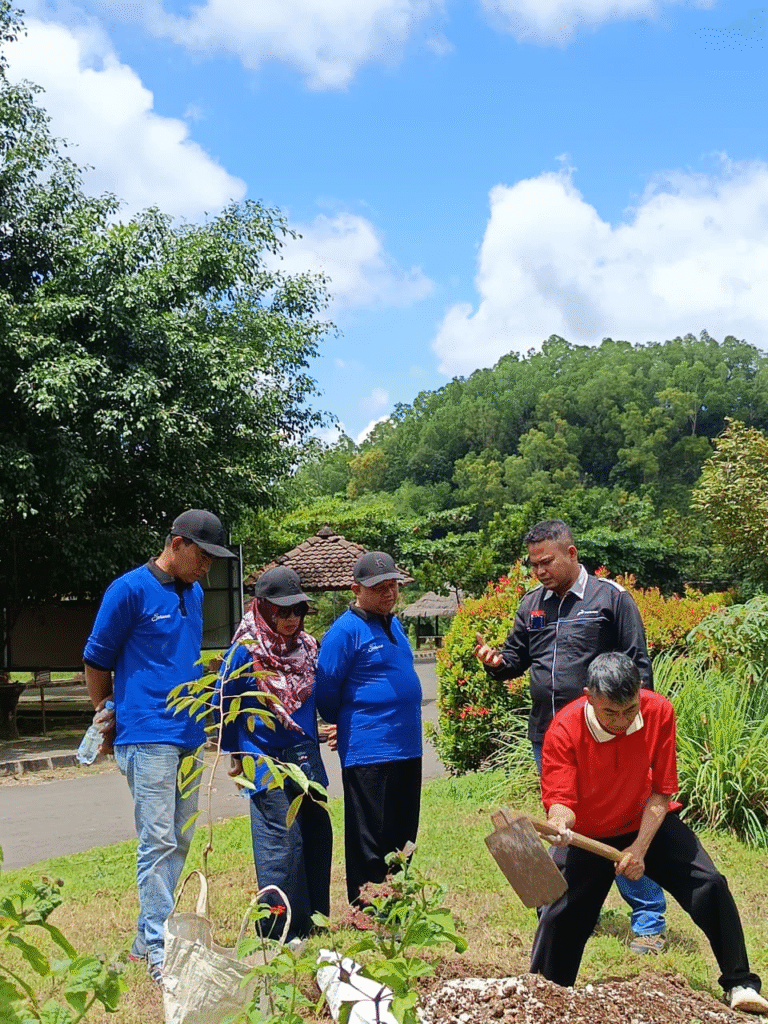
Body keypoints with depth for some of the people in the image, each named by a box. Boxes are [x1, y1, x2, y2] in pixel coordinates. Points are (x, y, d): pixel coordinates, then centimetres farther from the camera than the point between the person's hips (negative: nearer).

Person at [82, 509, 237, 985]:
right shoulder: (131, 590, -8)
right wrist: (109, 720, 8)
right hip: (148, 736, -7)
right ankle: (160, 952, -4)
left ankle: (146, 935, 22)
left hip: (188, 736, 8)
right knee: (158, 842, -9)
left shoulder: (194, 594, 14)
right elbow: (97, 660, -1)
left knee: (179, 841, 11)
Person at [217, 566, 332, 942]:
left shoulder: (307, 647, 8)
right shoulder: (245, 650, -8)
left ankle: (314, 918, 23)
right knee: (281, 838, -6)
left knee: (317, 832, 9)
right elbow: (224, 701, -1)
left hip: (305, 755, 6)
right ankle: (280, 930, 4)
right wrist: (235, 752, 3)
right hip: (267, 758, -6)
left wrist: (311, 744, 14)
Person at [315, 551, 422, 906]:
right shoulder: (345, 631, -12)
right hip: (369, 753, -8)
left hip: (407, 749, 8)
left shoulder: (393, 624, 13)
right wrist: (346, 725, 7)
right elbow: (326, 691, -9)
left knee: (403, 840, 15)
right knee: (371, 846, -1)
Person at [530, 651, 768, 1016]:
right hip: (587, 835, -1)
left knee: (709, 885, -11)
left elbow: (661, 790, -16)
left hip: (647, 823, 1)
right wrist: (560, 823, -52)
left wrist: (640, 848, -24)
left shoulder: (659, 712, -23)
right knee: (561, 917, -9)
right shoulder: (564, 730, -29)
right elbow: (561, 800, -28)